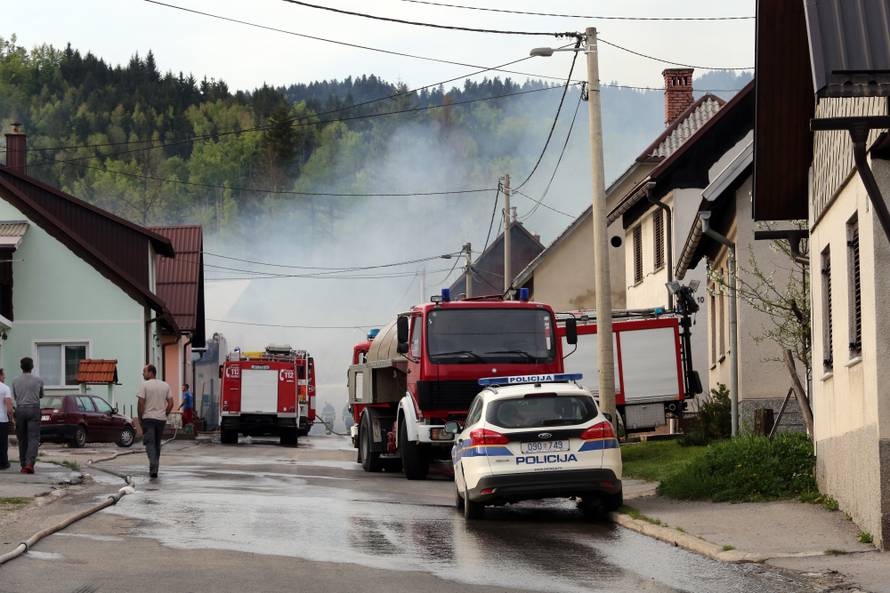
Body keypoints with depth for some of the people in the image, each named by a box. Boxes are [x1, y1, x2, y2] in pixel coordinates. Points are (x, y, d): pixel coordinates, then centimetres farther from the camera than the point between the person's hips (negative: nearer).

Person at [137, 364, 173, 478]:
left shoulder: (145, 385, -8)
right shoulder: (165, 386, 8)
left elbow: (141, 403, -12)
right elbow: (170, 403, 5)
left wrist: (140, 418, -3)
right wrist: (164, 415, 15)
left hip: (148, 418, -5)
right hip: (161, 419, 5)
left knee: (150, 443, -7)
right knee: (157, 443, 15)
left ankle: (153, 466, -26)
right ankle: (154, 468, 19)